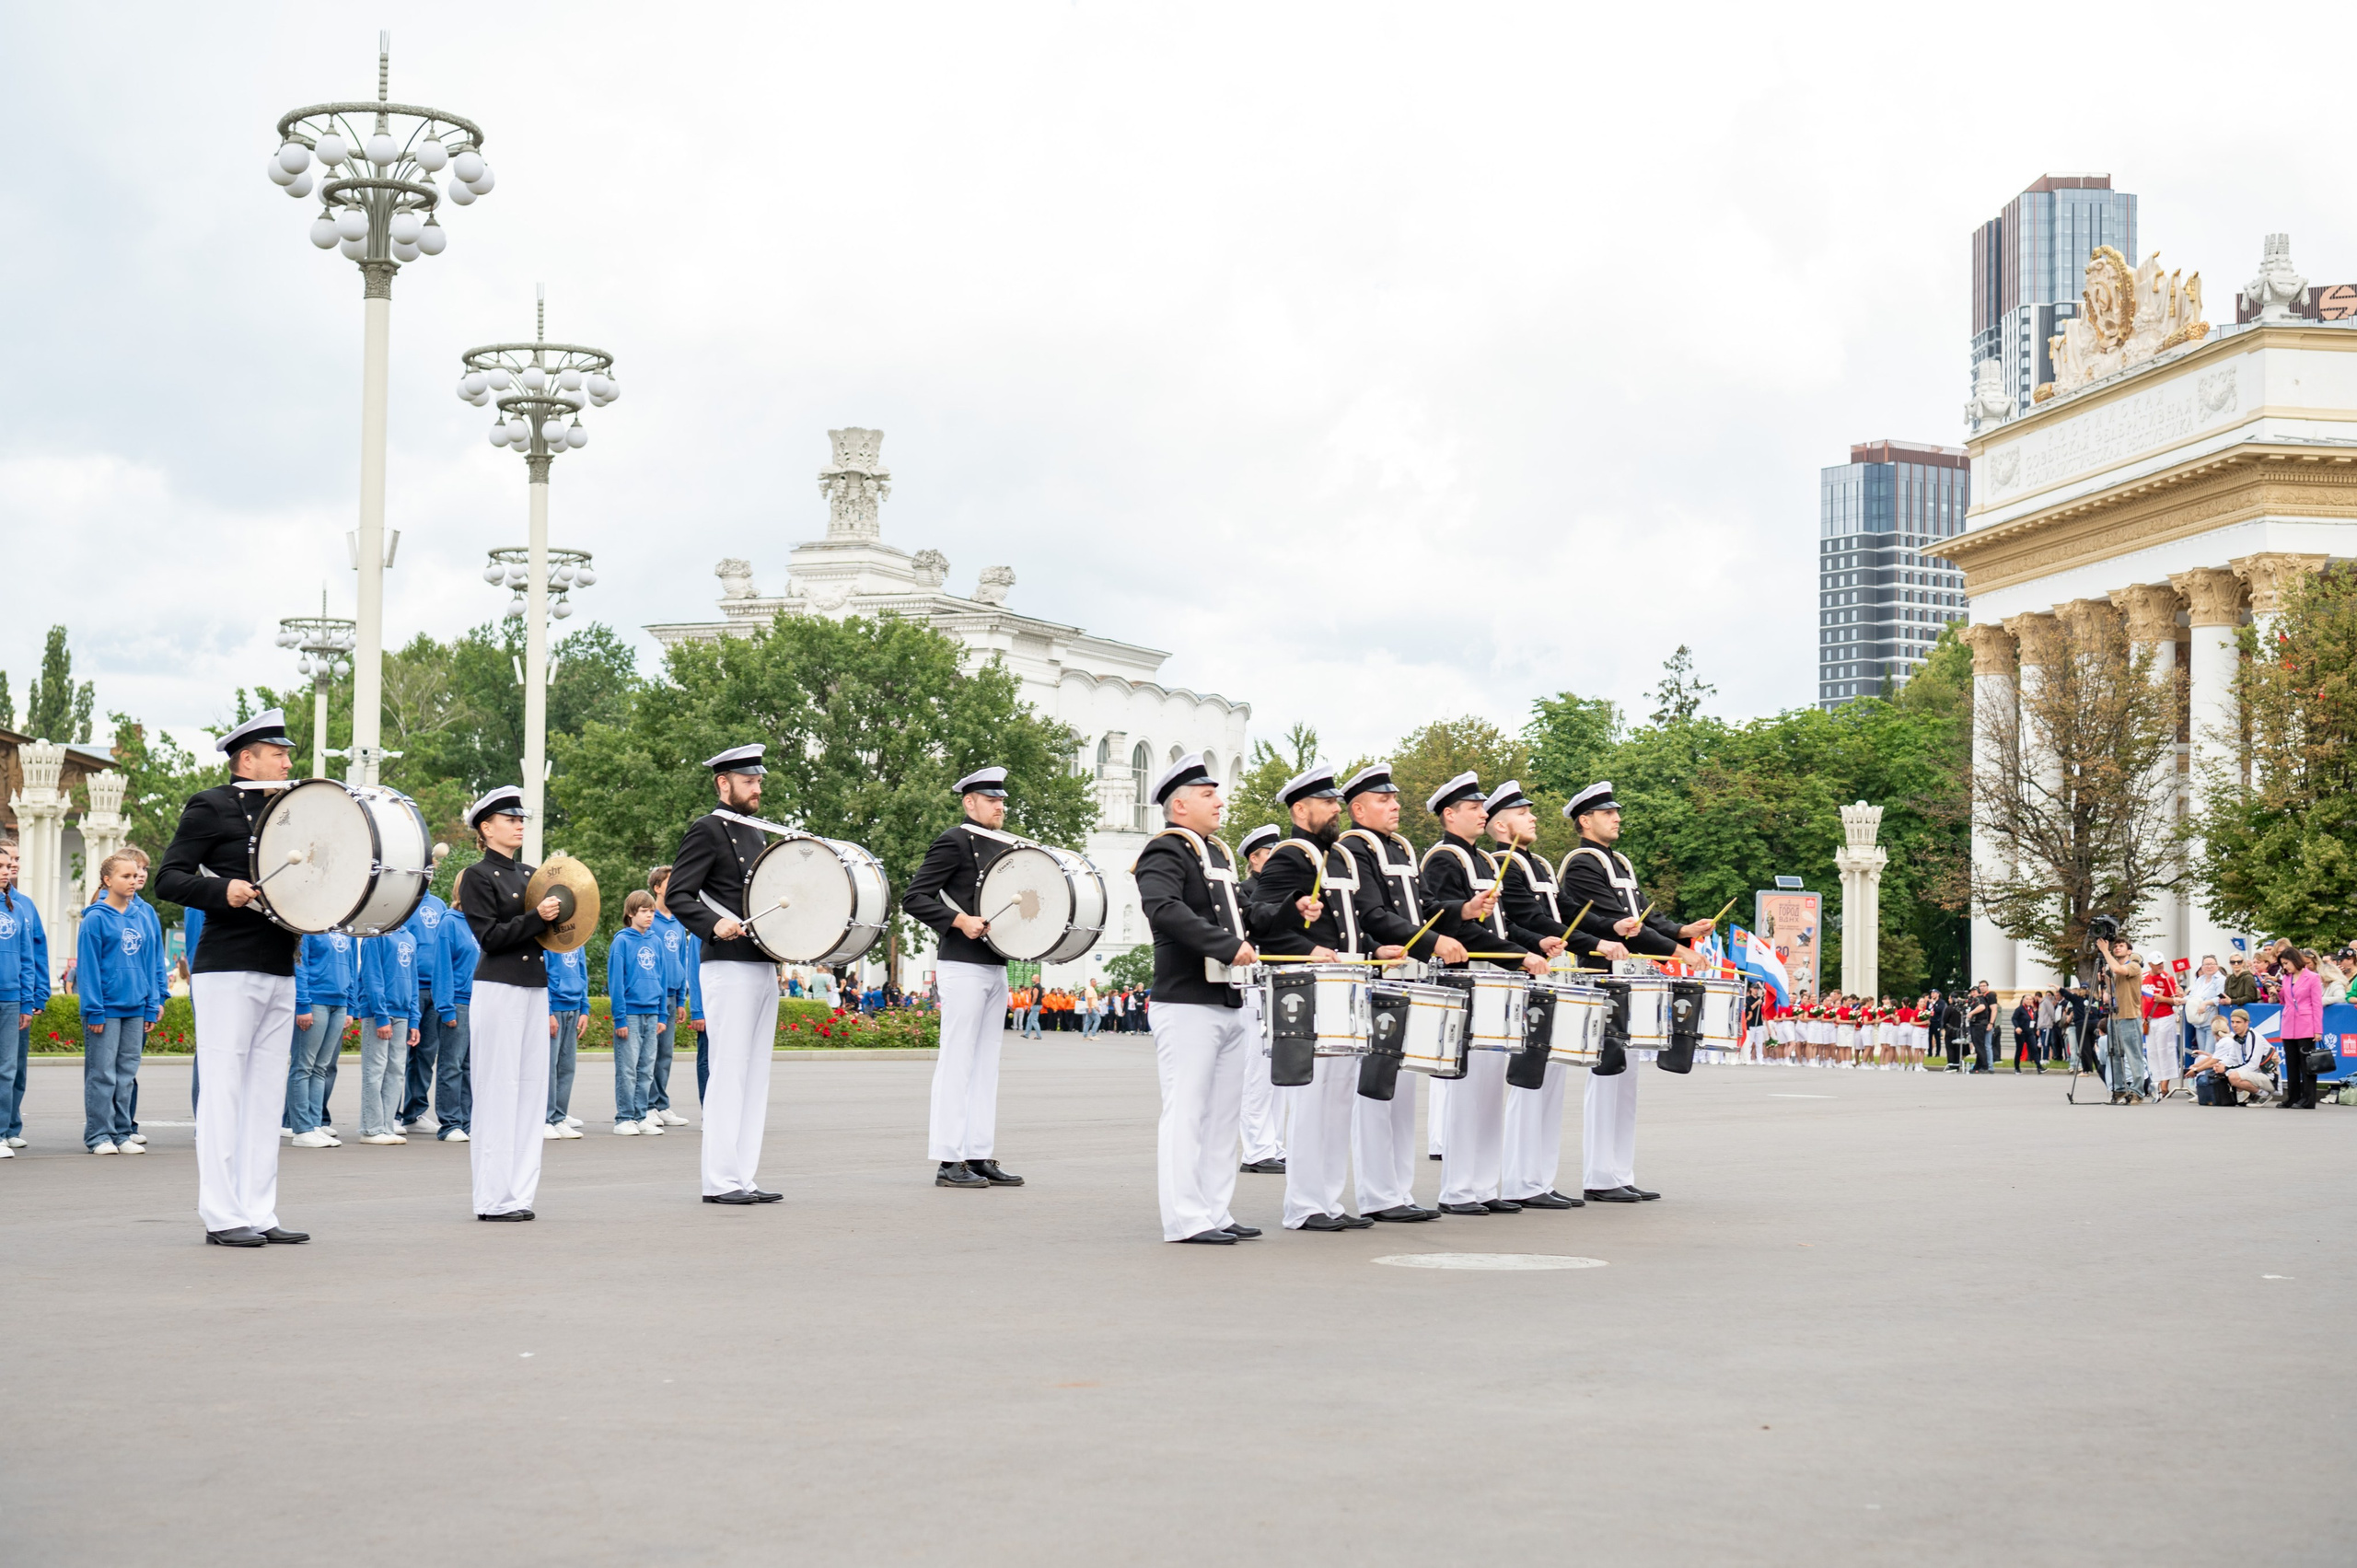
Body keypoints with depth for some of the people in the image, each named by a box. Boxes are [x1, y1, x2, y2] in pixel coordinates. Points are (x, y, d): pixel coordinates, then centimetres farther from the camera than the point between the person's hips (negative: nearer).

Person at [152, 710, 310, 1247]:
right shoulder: (210, 807, -2)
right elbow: (168, 878, -8)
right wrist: (222, 891, -24)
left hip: (279, 972, 8)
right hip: (228, 971, -8)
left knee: (267, 1096, 8)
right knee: (224, 1092, -5)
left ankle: (260, 1214, 12)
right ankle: (222, 1217, -2)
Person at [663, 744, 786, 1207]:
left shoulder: (756, 835, 20)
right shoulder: (707, 830, -5)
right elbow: (677, 895, -12)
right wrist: (715, 925, -27)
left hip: (764, 967, 9)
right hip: (730, 966, -9)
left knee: (756, 1074, 8)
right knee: (729, 1072, -8)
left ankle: (743, 1178, 12)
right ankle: (721, 1181, -5)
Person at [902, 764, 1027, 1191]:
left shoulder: (1005, 847, 18)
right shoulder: (954, 842, -7)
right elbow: (915, 898, -12)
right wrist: (960, 921, -21)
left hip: (996, 967, 9)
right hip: (964, 967, -9)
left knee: (986, 1064, 10)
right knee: (958, 1062, -6)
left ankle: (980, 1155, 13)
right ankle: (949, 1160, -4)